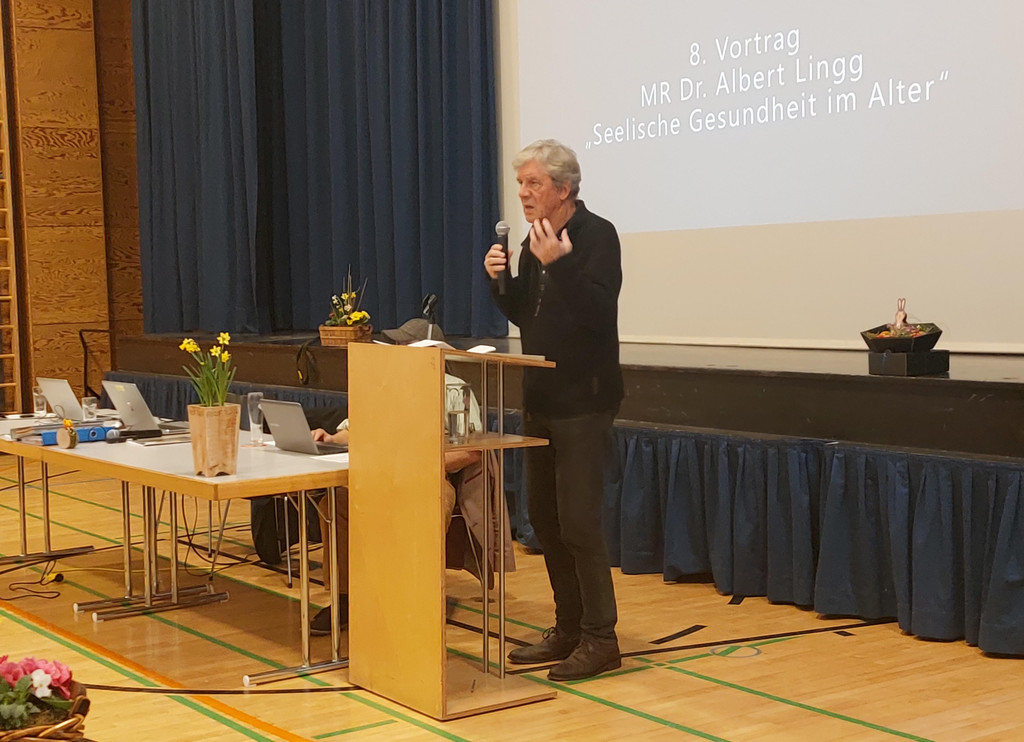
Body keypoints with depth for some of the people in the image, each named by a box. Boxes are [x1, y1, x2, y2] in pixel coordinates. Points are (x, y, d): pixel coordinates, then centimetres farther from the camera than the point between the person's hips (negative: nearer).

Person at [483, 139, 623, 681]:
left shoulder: (596, 235, -11)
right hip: (540, 402, 9)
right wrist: (498, 280, 1)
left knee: (578, 522, -8)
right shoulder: (534, 242, 12)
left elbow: (599, 312, -23)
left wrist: (558, 265, -31)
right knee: (544, 518, 12)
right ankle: (568, 629, 23)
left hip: (583, 403, -8)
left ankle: (600, 639, 2)